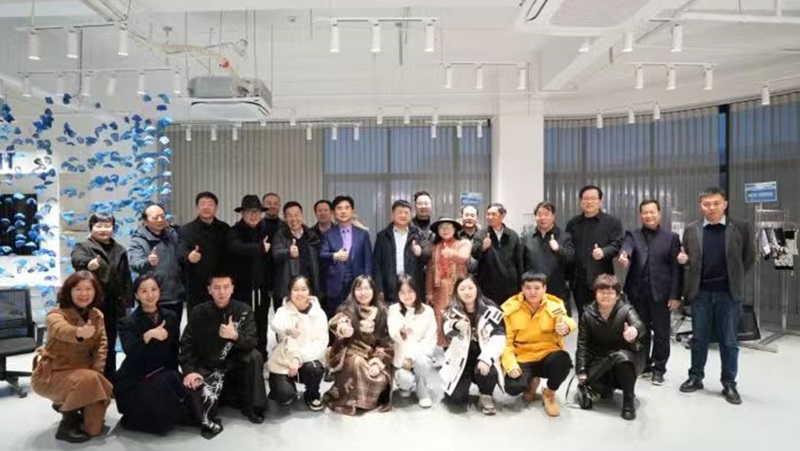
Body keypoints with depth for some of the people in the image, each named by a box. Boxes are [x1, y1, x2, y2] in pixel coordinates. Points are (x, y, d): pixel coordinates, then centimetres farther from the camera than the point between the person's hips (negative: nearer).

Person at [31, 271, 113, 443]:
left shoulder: (97, 315, 1)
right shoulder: (56, 314, -19)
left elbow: (102, 345, -4)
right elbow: (60, 329, -44)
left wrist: (97, 371, -21)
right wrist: (79, 332, -68)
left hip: (80, 371, 7)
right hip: (51, 373, -7)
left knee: (105, 389, -11)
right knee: (88, 380, -32)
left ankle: (63, 405, 17)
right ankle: (67, 425, -12)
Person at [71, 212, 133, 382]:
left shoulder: (120, 250, 13)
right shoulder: (83, 246, -1)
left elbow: (126, 279, 14)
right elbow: (77, 259, -26)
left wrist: (127, 303, 7)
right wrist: (88, 263, -50)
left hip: (113, 307, 5)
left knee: (110, 345, 14)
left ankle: (110, 381, 25)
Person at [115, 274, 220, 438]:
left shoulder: (171, 317, 5)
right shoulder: (127, 323, -6)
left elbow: (174, 352, 8)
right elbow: (130, 352, -25)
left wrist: (171, 375, -3)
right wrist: (148, 335, -40)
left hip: (163, 376, 4)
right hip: (134, 381, -4)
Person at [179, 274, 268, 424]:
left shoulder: (243, 310, -6)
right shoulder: (199, 312, -4)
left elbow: (253, 342, -14)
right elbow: (186, 343, -6)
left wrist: (235, 336, -35)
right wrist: (189, 370, -21)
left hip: (234, 365, 0)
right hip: (207, 368, 0)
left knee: (255, 356, -27)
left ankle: (253, 407, -10)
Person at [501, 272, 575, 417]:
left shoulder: (554, 306, -5)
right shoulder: (510, 308, -5)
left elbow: (567, 323, -25)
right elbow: (506, 339, -2)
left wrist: (566, 327, -50)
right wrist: (510, 363, -16)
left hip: (547, 355, 0)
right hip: (522, 358, 0)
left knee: (563, 360, -34)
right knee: (513, 387, -26)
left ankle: (550, 394, 0)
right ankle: (530, 382, 17)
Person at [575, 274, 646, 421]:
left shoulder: (626, 310, -15)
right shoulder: (588, 314, -8)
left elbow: (639, 324, -39)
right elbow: (582, 344, -7)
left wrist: (635, 330, -64)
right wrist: (581, 371, -16)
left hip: (626, 357, -2)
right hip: (600, 360, 2)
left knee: (620, 356, -37)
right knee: (588, 383, -22)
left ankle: (629, 401, -16)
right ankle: (608, 387, 14)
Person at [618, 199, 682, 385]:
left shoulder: (671, 237, 3)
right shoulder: (633, 235, 7)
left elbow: (677, 268, -1)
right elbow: (627, 246, -17)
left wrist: (675, 295, -8)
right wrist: (623, 255, -42)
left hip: (661, 293, -1)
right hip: (637, 292, 2)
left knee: (661, 332, 5)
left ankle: (658, 369, 18)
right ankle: (642, 365, 25)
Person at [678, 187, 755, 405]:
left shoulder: (742, 228, -1)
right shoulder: (691, 230, 4)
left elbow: (749, 258, 6)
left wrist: (735, 280, 4)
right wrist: (683, 259, -9)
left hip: (729, 293, -1)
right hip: (700, 293, 2)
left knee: (729, 341, 6)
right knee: (698, 339, 11)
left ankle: (729, 384, 19)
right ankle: (695, 377, 23)